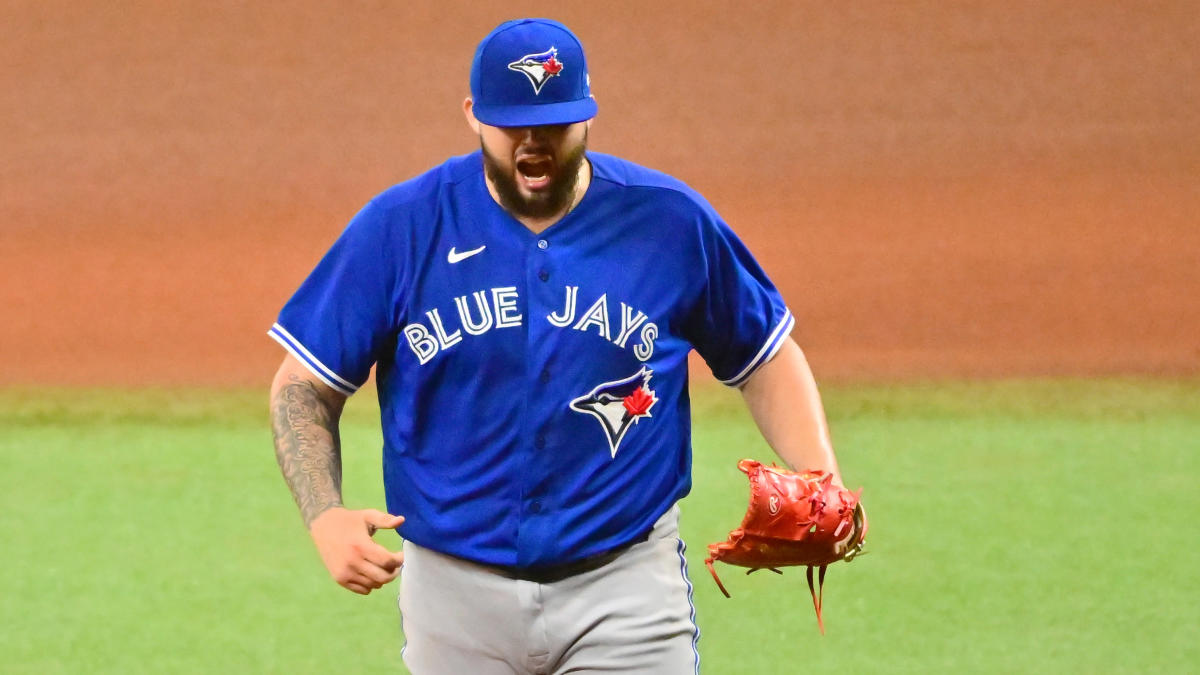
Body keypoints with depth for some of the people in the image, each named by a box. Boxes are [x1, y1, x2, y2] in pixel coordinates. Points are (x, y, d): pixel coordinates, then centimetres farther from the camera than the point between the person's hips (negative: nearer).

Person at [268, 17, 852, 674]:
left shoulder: (669, 220, -1)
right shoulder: (402, 226, -3)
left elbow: (765, 356, 10)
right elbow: (303, 386, 0)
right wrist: (325, 517, -17)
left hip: (624, 592, -1)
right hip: (455, 589, 1)